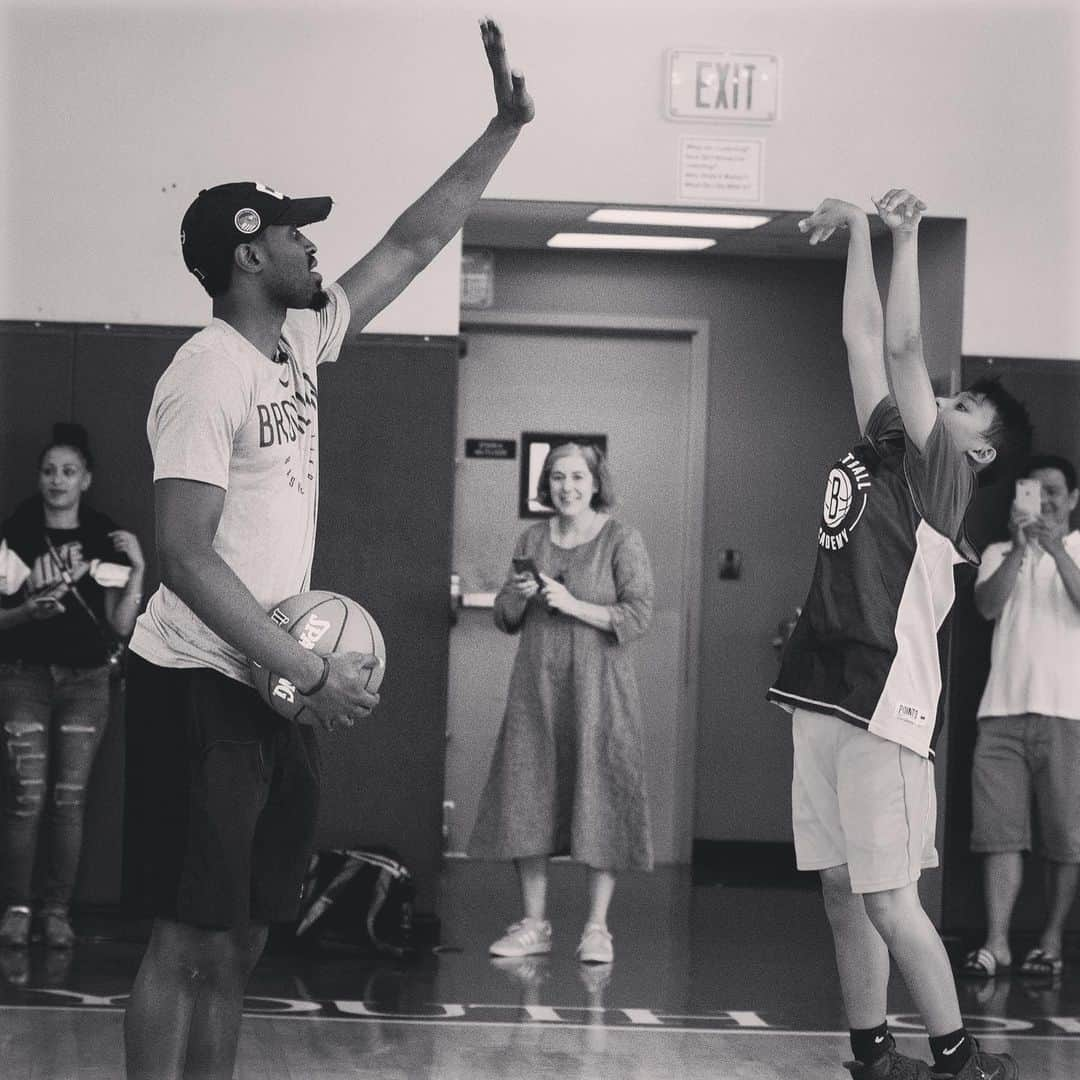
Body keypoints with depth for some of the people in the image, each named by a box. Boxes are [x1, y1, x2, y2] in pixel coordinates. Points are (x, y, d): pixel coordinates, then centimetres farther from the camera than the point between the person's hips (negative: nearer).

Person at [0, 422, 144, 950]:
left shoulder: (107, 540, 4)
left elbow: (121, 625, 1)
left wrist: (137, 571, -10)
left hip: (85, 680, 1)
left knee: (69, 800, -1)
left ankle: (58, 911, 4)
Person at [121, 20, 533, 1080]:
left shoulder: (300, 340, 11)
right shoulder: (205, 375, -14)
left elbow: (412, 243, 21)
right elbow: (186, 559, -19)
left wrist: (504, 128, 17)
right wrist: (311, 672, -20)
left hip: (274, 689, 9)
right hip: (200, 688, -9)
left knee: (239, 941, 11)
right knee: (186, 941, -7)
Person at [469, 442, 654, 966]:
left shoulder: (621, 540, -2)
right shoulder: (533, 539, 11)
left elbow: (637, 616, -10)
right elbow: (505, 619, 15)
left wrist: (573, 605, -18)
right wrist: (519, 595, -7)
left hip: (595, 686, -4)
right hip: (537, 684, 4)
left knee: (599, 801, -4)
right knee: (528, 798, 3)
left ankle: (596, 928, 2)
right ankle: (533, 924, 11)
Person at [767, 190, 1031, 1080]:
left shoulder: (939, 470, -3)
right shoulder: (881, 451, 15)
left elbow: (903, 347, -11)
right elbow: (866, 341, 16)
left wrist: (906, 237, -12)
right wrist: (859, 232, 14)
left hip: (885, 706, -8)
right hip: (827, 697, 8)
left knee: (888, 899, -7)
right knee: (842, 891, 9)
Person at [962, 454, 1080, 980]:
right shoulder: (1000, 554, 15)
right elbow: (988, 606, -4)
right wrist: (1019, 548, -16)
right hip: (1003, 710, 2)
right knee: (999, 828, -5)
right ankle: (996, 943, -5)